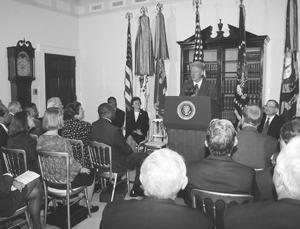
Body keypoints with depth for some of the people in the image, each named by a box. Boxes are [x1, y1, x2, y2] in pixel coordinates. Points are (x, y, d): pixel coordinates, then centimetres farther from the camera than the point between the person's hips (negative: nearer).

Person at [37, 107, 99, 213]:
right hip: (64, 181, -7)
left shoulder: (40, 139, -7)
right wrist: (81, 169, -1)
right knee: (91, 173, 17)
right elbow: (71, 164, -22)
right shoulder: (61, 141, -29)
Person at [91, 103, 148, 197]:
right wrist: (131, 150, 8)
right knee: (143, 157, 4)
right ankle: (136, 190, 15)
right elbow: (126, 150, -17)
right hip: (113, 165, -8)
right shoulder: (115, 130, -30)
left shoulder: (93, 125, -8)